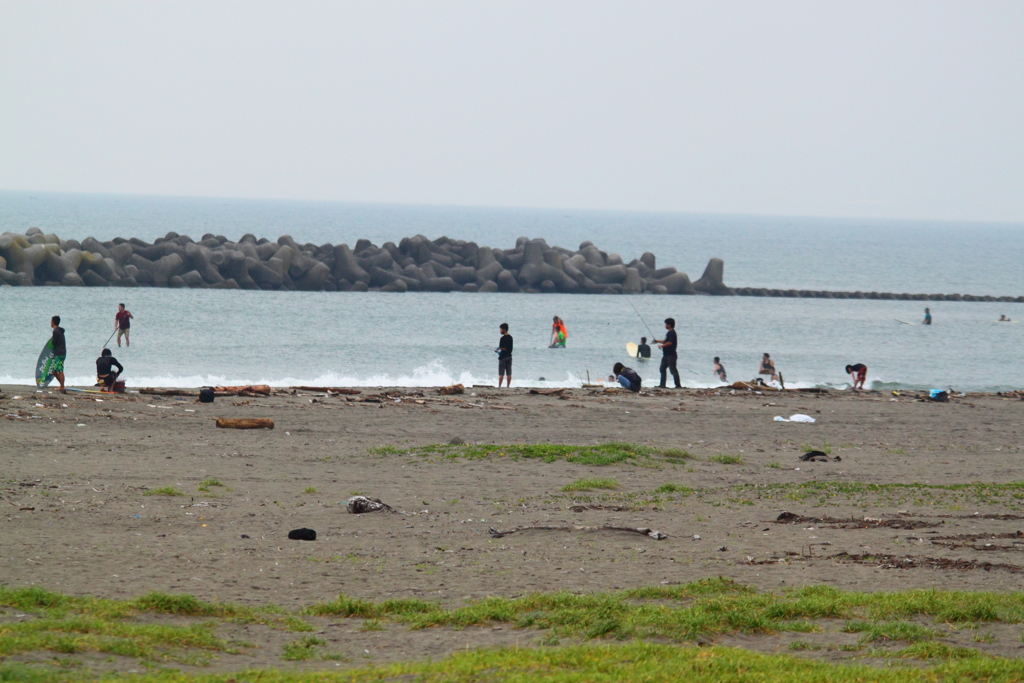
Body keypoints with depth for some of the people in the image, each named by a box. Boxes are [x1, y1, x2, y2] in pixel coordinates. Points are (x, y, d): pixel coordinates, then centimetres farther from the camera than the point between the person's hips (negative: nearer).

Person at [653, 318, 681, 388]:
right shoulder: (669, 333, 16)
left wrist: (661, 345, -12)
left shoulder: (672, 333, -16)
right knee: (662, 369, 11)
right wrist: (657, 341, 25)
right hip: (666, 355, 11)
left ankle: (678, 385, -6)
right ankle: (662, 385, 14)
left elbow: (669, 343, -24)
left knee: (673, 370, -9)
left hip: (671, 355, -11)